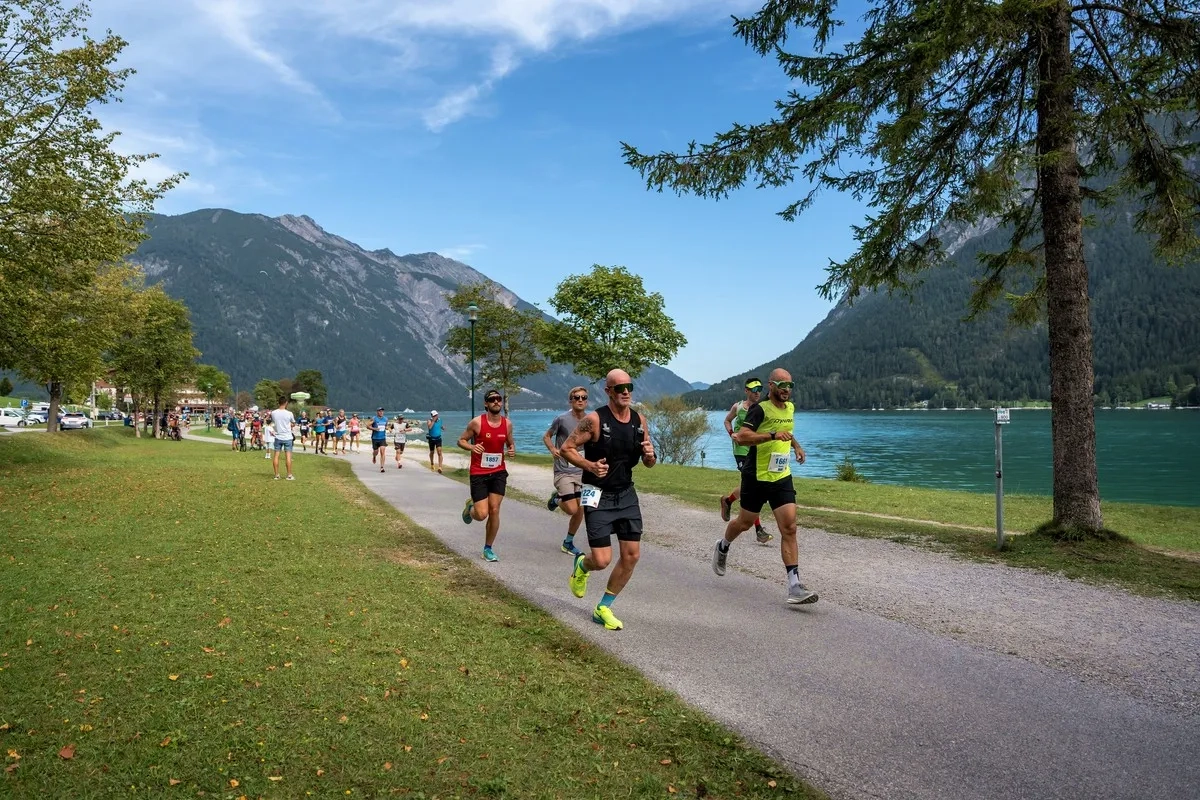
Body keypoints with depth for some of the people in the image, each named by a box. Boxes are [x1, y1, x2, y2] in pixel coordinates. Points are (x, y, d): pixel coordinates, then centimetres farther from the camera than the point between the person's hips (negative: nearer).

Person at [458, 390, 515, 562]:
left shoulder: (507, 423, 1)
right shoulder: (477, 422, -11)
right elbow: (461, 440, -2)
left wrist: (512, 450, -8)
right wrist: (472, 447, -23)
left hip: (499, 472, 3)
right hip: (479, 474, -3)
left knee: (494, 511, -1)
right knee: (482, 514, -8)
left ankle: (488, 549, 15)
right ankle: (470, 506, 30)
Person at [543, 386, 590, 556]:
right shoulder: (562, 419, -10)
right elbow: (546, 437, 2)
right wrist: (553, 450, -17)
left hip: (582, 471, 5)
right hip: (563, 471, -5)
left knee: (580, 510, 5)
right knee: (572, 509, -12)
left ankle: (568, 543, 25)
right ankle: (557, 499, 22)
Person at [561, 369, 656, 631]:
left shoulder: (640, 420, 2)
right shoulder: (595, 420, -15)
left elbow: (648, 462, 11)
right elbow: (566, 448, -9)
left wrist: (650, 456, -12)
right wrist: (589, 466, -24)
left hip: (626, 494, 6)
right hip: (598, 495, -5)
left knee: (632, 555, 2)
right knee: (601, 560, -9)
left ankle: (603, 609, 19)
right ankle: (581, 565, 30)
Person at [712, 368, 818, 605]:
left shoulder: (790, 408, 9)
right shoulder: (760, 408, -15)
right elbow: (742, 436, -28)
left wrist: (795, 445, 21)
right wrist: (773, 435, -35)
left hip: (782, 477, 5)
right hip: (757, 477, -5)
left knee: (789, 528, -7)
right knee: (745, 522, 13)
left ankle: (794, 586, -10)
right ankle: (722, 547, 46)